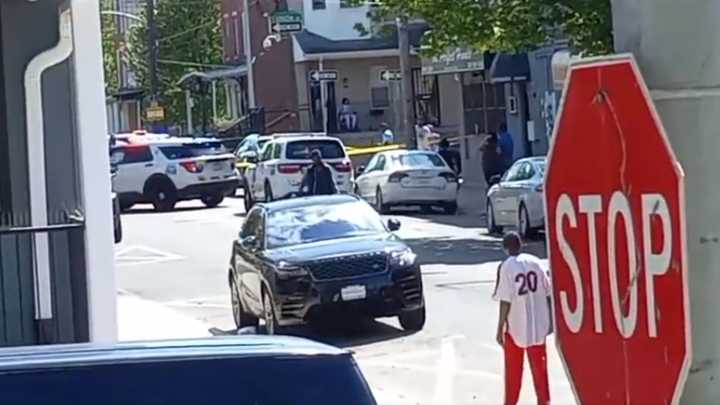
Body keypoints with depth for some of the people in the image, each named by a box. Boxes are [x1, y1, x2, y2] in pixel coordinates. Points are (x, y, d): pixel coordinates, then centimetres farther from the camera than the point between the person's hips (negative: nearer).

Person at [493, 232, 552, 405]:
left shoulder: (506, 267, -12)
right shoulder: (535, 262, 0)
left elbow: (505, 301, -16)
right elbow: (547, 293, 3)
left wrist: (500, 328, -10)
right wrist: (549, 320, 14)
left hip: (515, 325, -3)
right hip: (537, 324, 3)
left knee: (513, 368, 11)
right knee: (539, 366, 14)